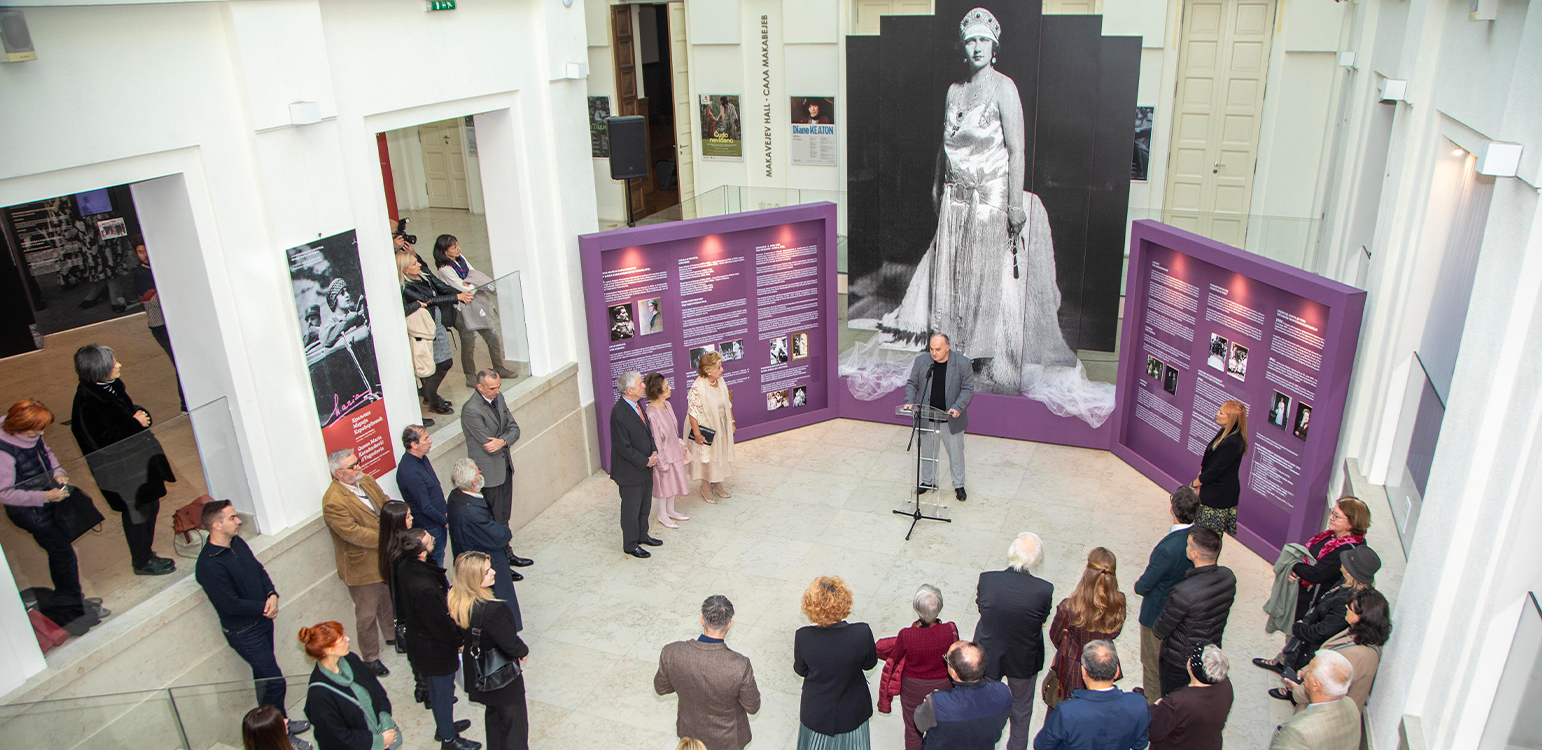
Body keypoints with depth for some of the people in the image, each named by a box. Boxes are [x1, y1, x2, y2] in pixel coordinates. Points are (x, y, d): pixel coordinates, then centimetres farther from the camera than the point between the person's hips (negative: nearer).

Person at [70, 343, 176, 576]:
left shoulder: (112, 385, 1)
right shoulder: (87, 403, -24)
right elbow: (102, 441, -25)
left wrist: (139, 413, -5)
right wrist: (134, 422, -23)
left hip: (138, 458, 9)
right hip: (119, 471, -9)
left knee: (150, 506, 18)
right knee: (137, 513, 5)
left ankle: (146, 554, 35)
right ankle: (142, 562, 23)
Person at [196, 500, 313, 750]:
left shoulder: (237, 542, 0)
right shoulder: (208, 565, -27)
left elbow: (259, 570, 8)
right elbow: (232, 605, -25)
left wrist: (272, 595, -9)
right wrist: (264, 607, -12)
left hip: (262, 620, 8)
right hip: (244, 632, -8)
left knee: (264, 676, 22)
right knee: (274, 681, -2)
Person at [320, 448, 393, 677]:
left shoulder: (367, 481, 0)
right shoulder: (333, 501, -26)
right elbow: (354, 533, -29)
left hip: (386, 558, 8)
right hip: (362, 567, -8)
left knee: (388, 604, 28)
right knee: (367, 615, 7)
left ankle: (394, 635, 49)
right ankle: (371, 658, 24)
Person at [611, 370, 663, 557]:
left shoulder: (638, 404, 1)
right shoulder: (619, 413, -27)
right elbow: (624, 447, -23)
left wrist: (654, 452, -3)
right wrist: (645, 461, -17)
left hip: (645, 467, 8)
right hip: (630, 471, -8)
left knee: (644, 505, 23)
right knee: (631, 510, 9)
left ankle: (642, 536, 42)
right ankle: (630, 545, 26)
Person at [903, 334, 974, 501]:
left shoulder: (963, 363, -11)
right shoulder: (921, 361, -4)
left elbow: (968, 389, -7)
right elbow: (912, 384, 6)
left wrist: (958, 407, -20)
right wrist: (909, 402, -10)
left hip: (951, 419, -2)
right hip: (927, 417, 2)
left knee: (955, 452, 9)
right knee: (927, 451, 15)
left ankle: (959, 485, 27)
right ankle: (928, 481, 35)